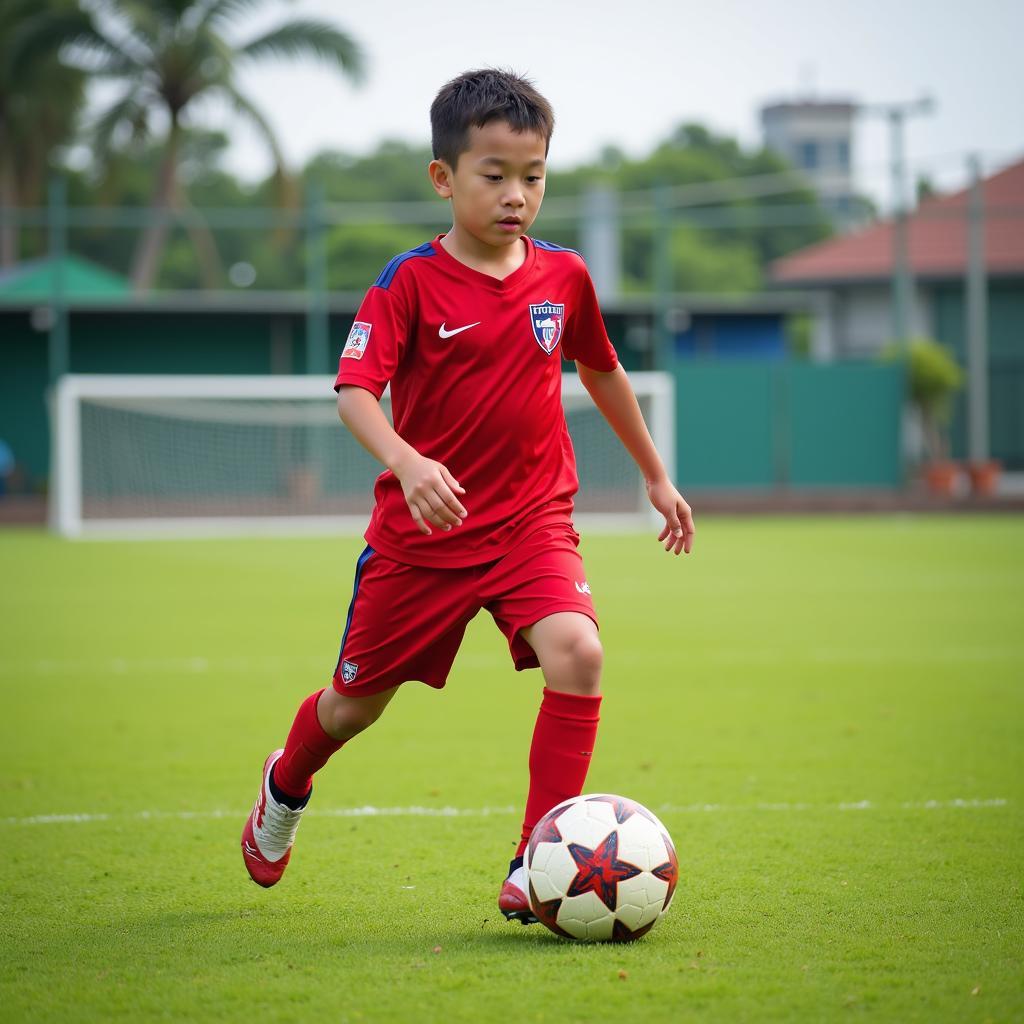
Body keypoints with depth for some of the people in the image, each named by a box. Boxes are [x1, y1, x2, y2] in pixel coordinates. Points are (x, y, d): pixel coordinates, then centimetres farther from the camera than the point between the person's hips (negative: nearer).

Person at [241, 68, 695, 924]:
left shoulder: (564, 276, 0)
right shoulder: (410, 283, -13)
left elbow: (602, 371, 18)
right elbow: (355, 391, -22)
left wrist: (656, 476, 25)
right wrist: (406, 462, -41)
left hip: (532, 523, 2)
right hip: (422, 531, -2)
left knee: (577, 653, -25)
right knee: (359, 698, 13)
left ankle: (536, 869, -17)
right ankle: (286, 788, 49)